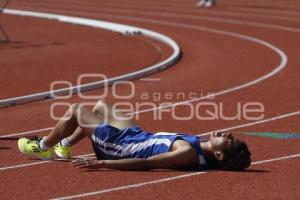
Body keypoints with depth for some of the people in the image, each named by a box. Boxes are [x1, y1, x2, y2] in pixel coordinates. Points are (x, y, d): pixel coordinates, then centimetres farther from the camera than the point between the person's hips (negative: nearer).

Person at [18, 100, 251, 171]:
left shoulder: (188, 154, -39)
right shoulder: (202, 146, -15)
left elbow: (145, 163, -40)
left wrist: (101, 163, -40)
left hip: (118, 145, -8)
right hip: (138, 135, 8)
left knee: (75, 111, 8)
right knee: (100, 106, 30)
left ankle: (42, 148, 34)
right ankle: (64, 146, 49)